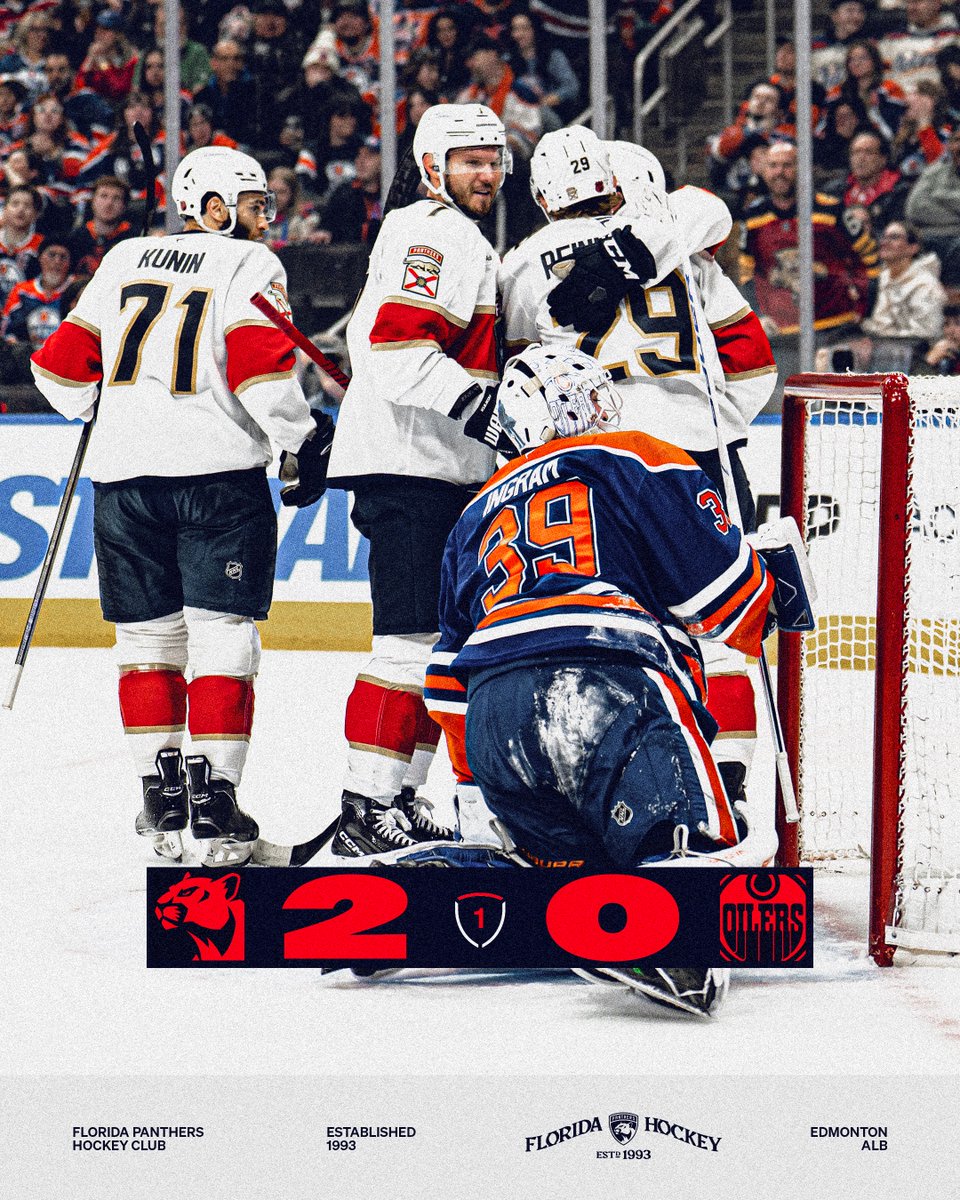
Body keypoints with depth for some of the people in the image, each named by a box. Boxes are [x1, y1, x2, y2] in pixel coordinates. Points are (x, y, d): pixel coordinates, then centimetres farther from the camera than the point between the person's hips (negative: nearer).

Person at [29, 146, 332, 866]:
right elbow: (261, 368, -12)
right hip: (218, 469, -5)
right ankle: (212, 798, -5)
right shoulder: (249, 265, 1)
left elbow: (64, 365, 17)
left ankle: (161, 797, 12)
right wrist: (305, 442, -1)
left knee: (148, 635, 13)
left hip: (124, 472, 5)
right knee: (222, 633, 0)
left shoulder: (125, 260, 16)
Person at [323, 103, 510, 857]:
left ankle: (399, 800, 16)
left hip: (448, 474, 11)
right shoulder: (429, 236, -11)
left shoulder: (469, 247, 24)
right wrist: (490, 408, -30)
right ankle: (364, 811, -15)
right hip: (406, 469, -11)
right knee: (412, 642, -14)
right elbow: (397, 350, -24)